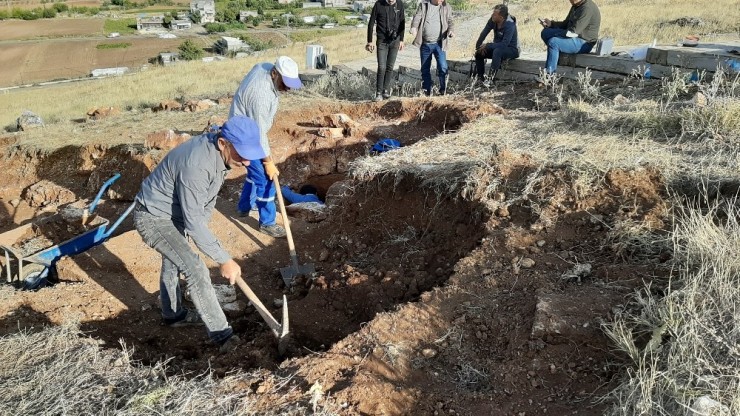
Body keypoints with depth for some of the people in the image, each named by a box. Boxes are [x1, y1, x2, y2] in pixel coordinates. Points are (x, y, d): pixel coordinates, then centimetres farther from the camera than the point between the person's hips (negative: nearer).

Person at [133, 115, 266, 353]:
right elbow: (193, 222, -33)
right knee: (195, 270, -15)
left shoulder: (218, 152, -11)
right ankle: (222, 335, -5)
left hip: (173, 211, 10)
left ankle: (172, 314, 47)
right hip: (153, 217, -10)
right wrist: (224, 260, -29)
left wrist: (202, 224, 16)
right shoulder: (196, 166, -37)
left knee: (173, 261, 25)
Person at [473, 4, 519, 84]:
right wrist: (479, 46, -15)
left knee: (497, 51, -37)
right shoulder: (493, 20, -11)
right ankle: (479, 77, 2)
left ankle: (491, 78, -39)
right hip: (498, 47, 7)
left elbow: (504, 44, -35)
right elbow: (484, 33, -3)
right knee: (479, 52, -6)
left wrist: (487, 45, -32)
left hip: (512, 49, -7)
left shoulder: (509, 25, -29)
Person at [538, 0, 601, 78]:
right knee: (545, 32, 2)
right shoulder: (575, 6, 11)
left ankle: (549, 74, -22)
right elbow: (565, 24, 18)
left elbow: (574, 32, -25)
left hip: (584, 43, -10)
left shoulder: (587, 8, -20)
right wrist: (550, 24, 1)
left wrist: (555, 33, -13)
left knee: (553, 42, -28)